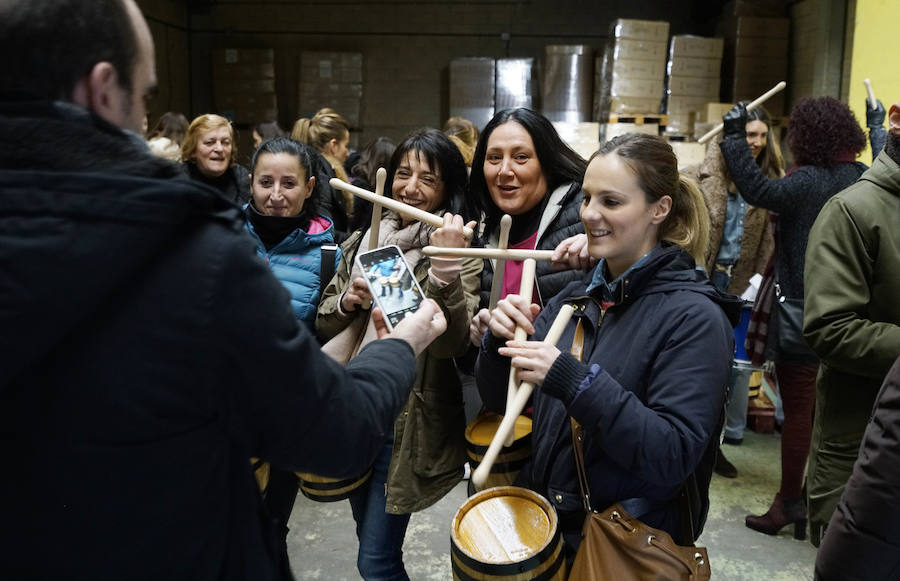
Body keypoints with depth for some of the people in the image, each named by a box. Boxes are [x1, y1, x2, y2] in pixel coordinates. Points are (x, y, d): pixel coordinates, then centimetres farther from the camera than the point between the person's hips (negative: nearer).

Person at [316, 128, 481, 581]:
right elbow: (324, 322, 10)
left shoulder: (460, 251, -9)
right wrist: (348, 301, -11)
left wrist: (445, 266, -33)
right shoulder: (364, 239, 6)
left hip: (407, 421, -5)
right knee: (371, 541, 22)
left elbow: (451, 342, -21)